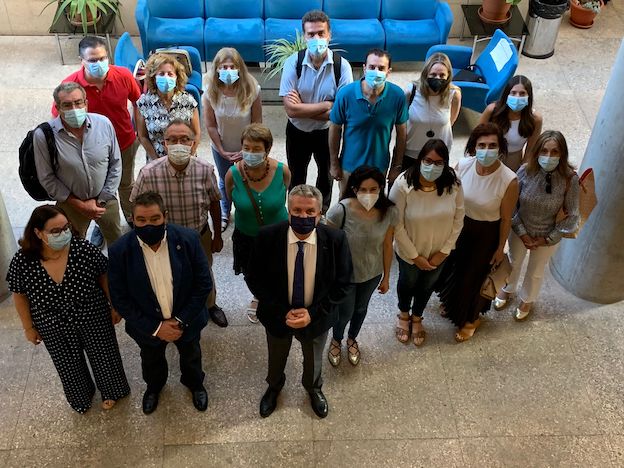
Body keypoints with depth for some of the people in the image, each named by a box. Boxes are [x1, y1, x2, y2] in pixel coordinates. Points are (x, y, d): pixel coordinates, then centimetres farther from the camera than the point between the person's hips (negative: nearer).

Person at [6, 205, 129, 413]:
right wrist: (29, 327, 3)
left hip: (93, 319, -1)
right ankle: (81, 395, 57)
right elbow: (20, 296, -7)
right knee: (69, 365, 26)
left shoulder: (84, 249, -27)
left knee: (103, 356, 23)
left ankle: (111, 390, 54)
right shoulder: (22, 262, -25)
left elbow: (104, 278, -10)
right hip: (54, 329, 1)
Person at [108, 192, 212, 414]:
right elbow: (120, 298, -17)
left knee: (190, 356, 29)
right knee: (151, 361, 30)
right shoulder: (120, 250, -26)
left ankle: (195, 383, 61)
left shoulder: (188, 239, -26)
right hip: (148, 325, 0)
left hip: (186, 320, 0)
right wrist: (155, 328, -19)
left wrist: (182, 321, -20)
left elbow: (203, 284, -17)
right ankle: (154, 386, 63)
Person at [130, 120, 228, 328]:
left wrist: (217, 235, 4)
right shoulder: (148, 174, -29)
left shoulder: (205, 169, -24)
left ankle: (210, 305, 59)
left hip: (200, 235, 2)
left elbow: (214, 203, -6)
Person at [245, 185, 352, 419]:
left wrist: (313, 312, -22)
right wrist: (282, 312, -21)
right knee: (276, 359, 29)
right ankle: (274, 387, 63)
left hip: (316, 318, 0)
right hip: (277, 316, 0)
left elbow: (341, 284, -14)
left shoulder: (335, 240, -24)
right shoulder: (267, 237, -24)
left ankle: (313, 387, 63)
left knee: (313, 360, 29)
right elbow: (254, 279, -14)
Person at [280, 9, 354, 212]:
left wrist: (303, 108, -26)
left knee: (326, 174, 26)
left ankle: (323, 211, 54)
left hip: (327, 132, 1)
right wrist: (328, 105, -27)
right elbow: (291, 110, -27)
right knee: (297, 177, 22)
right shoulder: (293, 63, -23)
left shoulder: (341, 66, -23)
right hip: (298, 132, 0)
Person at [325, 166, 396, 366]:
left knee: (361, 309, 28)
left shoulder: (388, 212, -22)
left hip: (372, 274, 3)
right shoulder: (341, 210, -32)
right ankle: (336, 340, 54)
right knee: (344, 313, 18)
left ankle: (352, 339, 60)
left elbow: (387, 246, -7)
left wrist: (386, 277, 5)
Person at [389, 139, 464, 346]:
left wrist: (444, 251, -11)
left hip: (438, 253, 2)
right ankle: (403, 315, 57)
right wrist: (415, 256, -17)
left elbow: (458, 220, -10)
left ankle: (416, 318, 57)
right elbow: (397, 225, -22)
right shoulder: (403, 184, -30)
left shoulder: (453, 184, -23)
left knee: (427, 285, 27)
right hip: (409, 251, -2)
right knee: (407, 283, 26)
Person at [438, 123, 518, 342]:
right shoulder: (463, 165, -20)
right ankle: (452, 303, 59)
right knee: (451, 268, 24)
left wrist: (500, 248, -4)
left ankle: (471, 318, 48)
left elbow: (506, 218, -15)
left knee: (474, 275, 17)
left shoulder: (509, 180, -29)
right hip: (459, 225, 3)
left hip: (486, 234, -3)